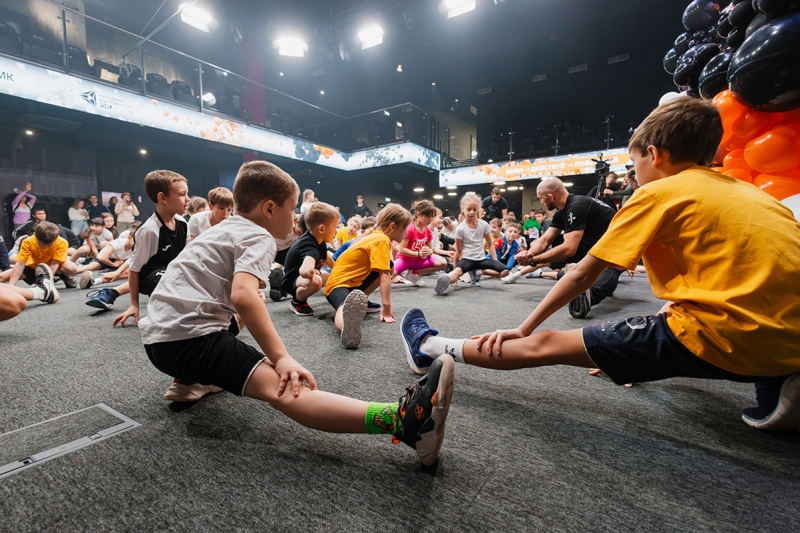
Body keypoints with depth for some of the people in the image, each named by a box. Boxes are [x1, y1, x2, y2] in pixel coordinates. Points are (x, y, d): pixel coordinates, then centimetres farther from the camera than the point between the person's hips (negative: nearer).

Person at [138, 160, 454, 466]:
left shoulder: (224, 229, 20)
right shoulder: (258, 237, -9)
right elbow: (242, 294, -28)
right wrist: (281, 358, -28)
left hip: (158, 332, 10)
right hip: (187, 337, -10)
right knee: (282, 389, -29)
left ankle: (189, 380, 27)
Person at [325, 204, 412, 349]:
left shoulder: (377, 236, 13)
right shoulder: (381, 240, -15)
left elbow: (386, 271, 20)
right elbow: (384, 275, -22)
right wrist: (386, 307, -24)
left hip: (355, 281, 10)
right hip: (340, 282, -10)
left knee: (388, 267, 5)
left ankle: (360, 300, 3)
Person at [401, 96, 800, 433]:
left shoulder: (658, 193, -3)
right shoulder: (749, 191, 18)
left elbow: (582, 275, -4)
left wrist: (523, 330, 3)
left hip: (724, 337, -8)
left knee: (545, 345, -4)